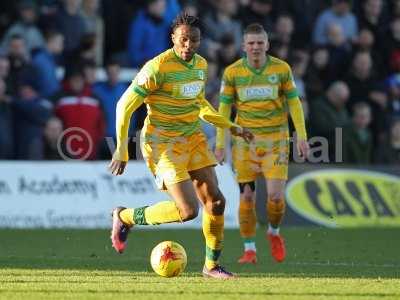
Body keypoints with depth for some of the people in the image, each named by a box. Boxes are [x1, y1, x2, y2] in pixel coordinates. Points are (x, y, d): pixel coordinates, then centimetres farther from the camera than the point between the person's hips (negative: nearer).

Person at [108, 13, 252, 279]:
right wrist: (121, 150, -17)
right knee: (188, 210, -14)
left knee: (216, 201, 0)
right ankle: (125, 217, 7)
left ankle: (212, 265, 15)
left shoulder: (201, 65, 4)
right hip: (163, 144, -7)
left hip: (193, 138, 7)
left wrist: (232, 127, 19)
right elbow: (125, 105, -16)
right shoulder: (158, 67, -20)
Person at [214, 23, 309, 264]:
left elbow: (294, 103, 3)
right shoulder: (232, 72, -1)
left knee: (276, 195, -9)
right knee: (247, 196, -2)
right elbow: (224, 107, 4)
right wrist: (220, 143, 0)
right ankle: (250, 249, 9)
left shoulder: (281, 69, -1)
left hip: (276, 139, 0)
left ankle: (274, 233, 22)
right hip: (245, 140, 0)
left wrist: (302, 136, -4)